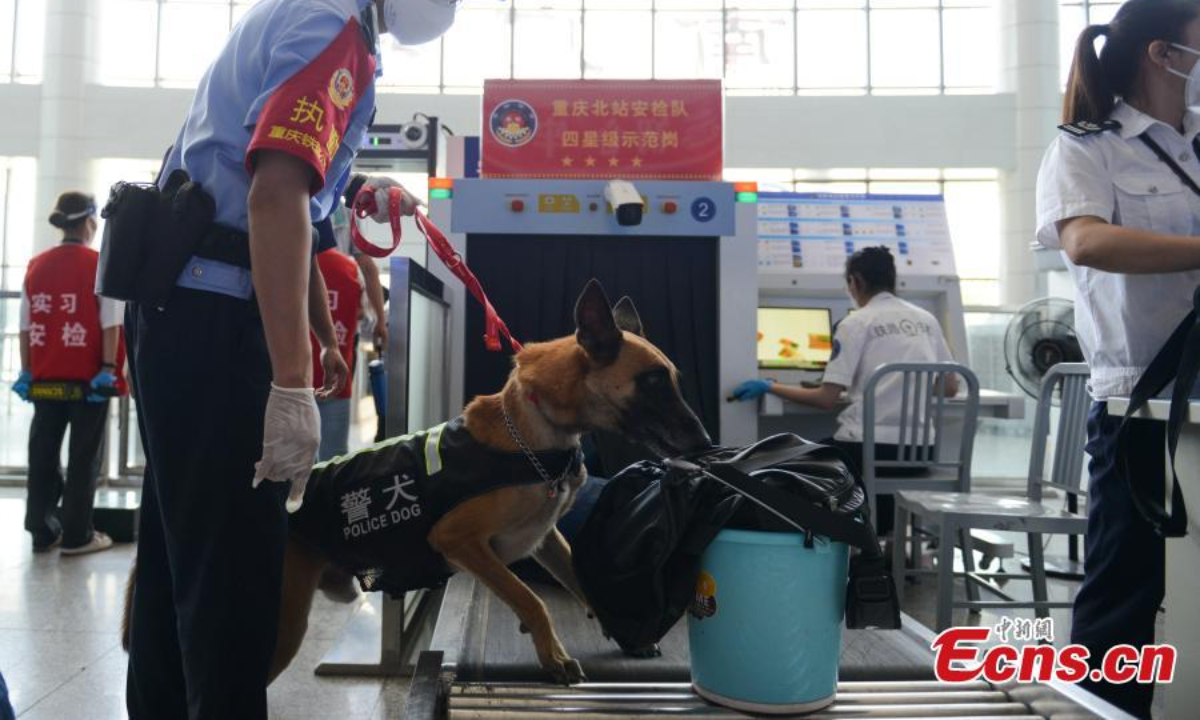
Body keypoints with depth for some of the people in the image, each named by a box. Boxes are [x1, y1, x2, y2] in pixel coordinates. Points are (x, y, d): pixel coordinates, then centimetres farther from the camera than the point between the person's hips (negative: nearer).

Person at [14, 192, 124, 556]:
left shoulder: (36, 265, 7)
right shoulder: (100, 264, -7)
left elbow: (26, 326, 6)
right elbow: (110, 323, -12)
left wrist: (27, 371, 9)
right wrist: (108, 369, -10)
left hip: (46, 377, 5)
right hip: (88, 376, -4)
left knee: (43, 452, 11)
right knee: (84, 454, 3)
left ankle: (42, 531, 16)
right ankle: (77, 535, 6)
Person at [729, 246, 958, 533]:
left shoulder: (856, 324, -4)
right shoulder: (926, 320, 11)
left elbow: (827, 399, -9)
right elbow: (950, 388, 18)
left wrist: (769, 387, 2)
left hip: (869, 446, -6)